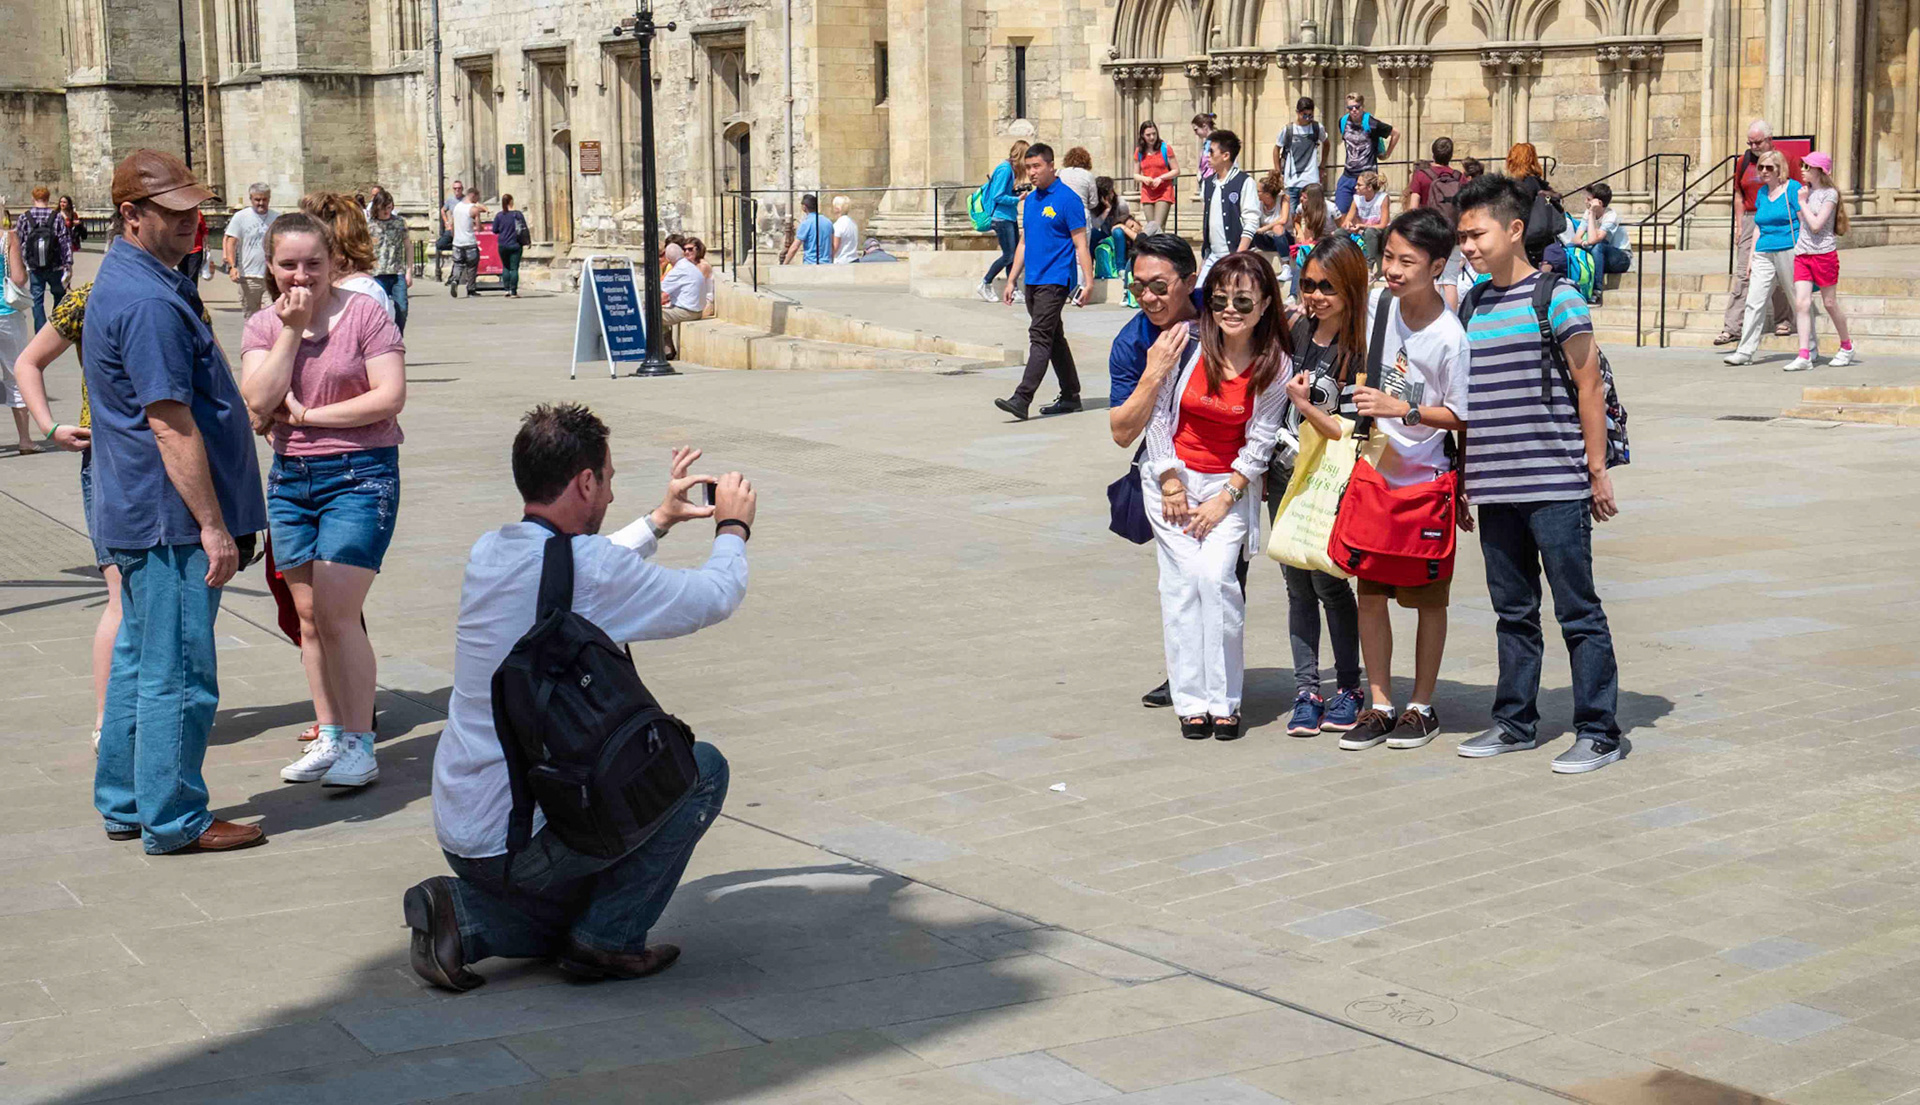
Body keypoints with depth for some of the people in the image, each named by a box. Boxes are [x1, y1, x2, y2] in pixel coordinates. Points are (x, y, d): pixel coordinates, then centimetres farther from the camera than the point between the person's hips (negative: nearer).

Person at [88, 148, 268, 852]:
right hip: (173, 516, -11)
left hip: (138, 514, 11)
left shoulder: (130, 283, 14)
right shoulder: (149, 302, -20)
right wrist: (213, 525, -21)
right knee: (179, 672, -2)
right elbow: (171, 426, -23)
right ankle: (173, 820, 6)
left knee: (140, 659, 17)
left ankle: (124, 805, 26)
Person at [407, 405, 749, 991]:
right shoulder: (590, 569, -20)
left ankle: (465, 917, 5)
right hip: (520, 842, -8)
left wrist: (659, 520, 33)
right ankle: (607, 938, 4)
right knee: (702, 767, 5)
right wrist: (733, 527, 14)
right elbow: (716, 596, -5)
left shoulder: (490, 552, 5)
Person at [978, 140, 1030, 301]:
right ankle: (985, 284, 8)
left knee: (1015, 255, 6)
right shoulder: (1005, 169, -15)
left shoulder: (1011, 168, 12)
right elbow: (998, 197, -18)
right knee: (1009, 256, -6)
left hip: (1011, 218, 9)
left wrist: (1020, 190, 0)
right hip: (1002, 217, -9)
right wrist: (1018, 199, -16)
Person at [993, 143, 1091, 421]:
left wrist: (1088, 283, -17)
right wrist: (1011, 281, 17)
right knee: (1054, 339, 13)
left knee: (1040, 337, -14)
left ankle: (1022, 399, -20)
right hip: (1033, 281, 8)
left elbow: (1081, 245, -10)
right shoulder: (1029, 201, 14)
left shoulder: (1067, 199, -8)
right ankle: (1070, 396, 22)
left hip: (1055, 280, -8)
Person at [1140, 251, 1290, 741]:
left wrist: (1224, 499, -10)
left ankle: (1225, 700, -4)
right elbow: (1158, 413, -2)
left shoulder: (1274, 365, -8)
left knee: (1217, 577, -15)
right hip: (1174, 474, 0)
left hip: (1231, 480, 0)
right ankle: (1191, 701, -1)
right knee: (1183, 580, -8)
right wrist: (1170, 484, -5)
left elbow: (1259, 442, -4)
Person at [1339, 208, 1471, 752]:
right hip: (1377, 468, 5)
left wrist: (1403, 410, -23)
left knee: (1428, 596, 6)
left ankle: (1421, 706, 18)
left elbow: (1461, 416, -14)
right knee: (1370, 592, 6)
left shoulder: (1450, 339, -19)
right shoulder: (1380, 301, -3)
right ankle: (1379, 705, 15)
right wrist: (1367, 407, 10)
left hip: (1426, 478, -5)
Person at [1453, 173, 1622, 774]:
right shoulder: (1470, 306, 12)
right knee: (1513, 610, 14)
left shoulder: (1556, 296, -6)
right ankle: (1515, 721, 24)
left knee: (1579, 610, -1)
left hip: (1556, 486, -6)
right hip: (1495, 490, 6)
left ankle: (1599, 731, 5)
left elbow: (1589, 386, -7)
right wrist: (1460, 481, 16)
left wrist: (1597, 470, -9)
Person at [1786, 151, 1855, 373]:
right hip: (1802, 254, 6)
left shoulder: (1830, 193, -8)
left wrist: (1802, 203, -9)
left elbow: (1816, 224, -17)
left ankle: (1847, 346, 26)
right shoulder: (1807, 191, 13)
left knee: (1829, 303, 5)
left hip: (1824, 254, -6)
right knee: (1801, 303, -8)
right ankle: (1804, 356, -13)